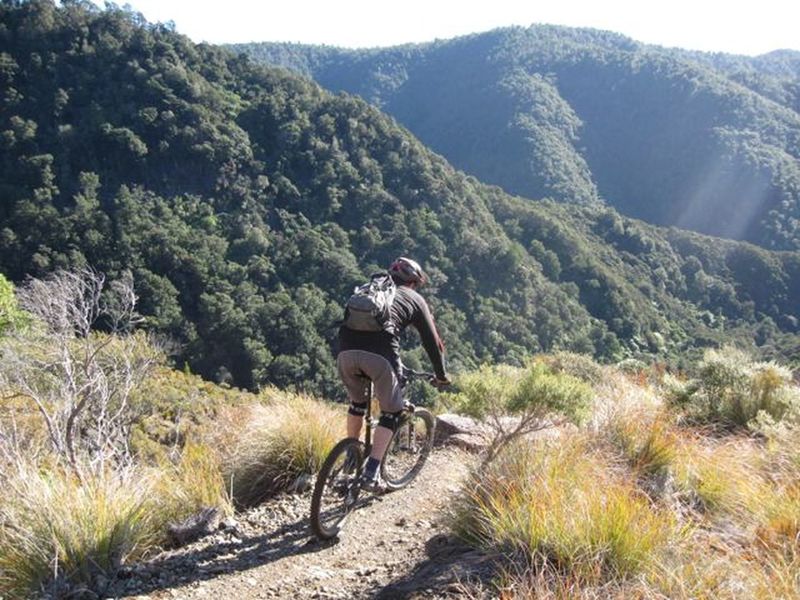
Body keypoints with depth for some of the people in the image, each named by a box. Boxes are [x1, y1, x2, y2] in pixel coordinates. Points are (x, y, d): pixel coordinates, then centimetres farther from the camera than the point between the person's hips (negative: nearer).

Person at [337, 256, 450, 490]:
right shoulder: (414, 299, 23)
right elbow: (432, 341, 22)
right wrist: (441, 375, 35)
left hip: (346, 352, 4)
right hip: (380, 355, -4)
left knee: (357, 403, 30)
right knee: (391, 412, 15)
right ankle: (371, 472, 6)